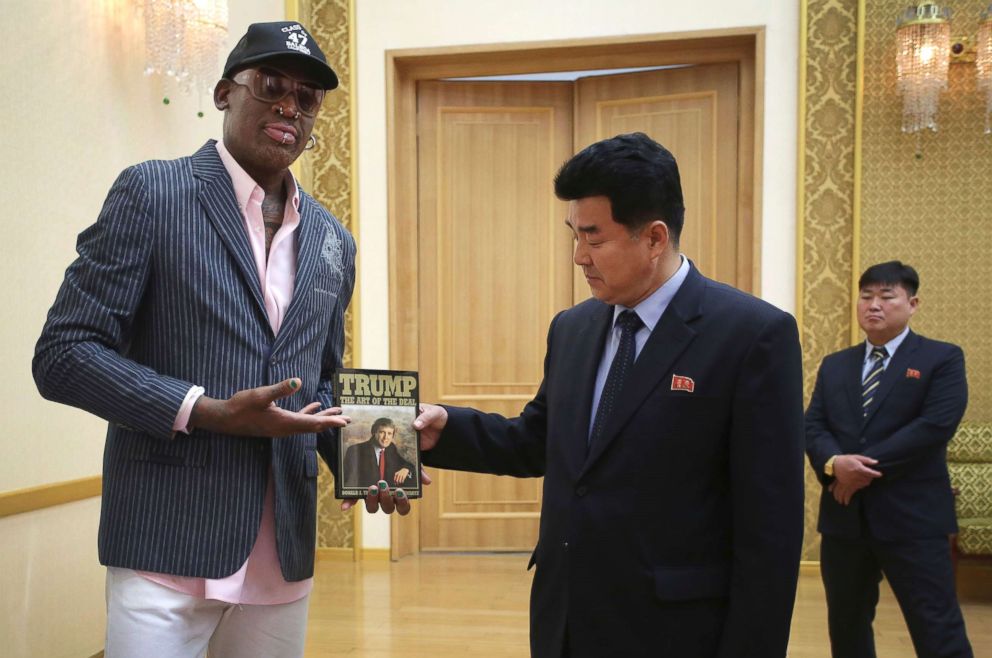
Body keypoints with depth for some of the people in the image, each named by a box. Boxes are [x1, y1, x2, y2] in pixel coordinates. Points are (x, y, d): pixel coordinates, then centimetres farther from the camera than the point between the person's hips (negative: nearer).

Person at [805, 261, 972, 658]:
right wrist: (834, 463, -18)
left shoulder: (942, 358, 0)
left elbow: (935, 426, -14)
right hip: (843, 516, 5)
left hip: (912, 517, -5)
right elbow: (813, 426, 4)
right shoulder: (834, 365, 13)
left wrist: (865, 467, -16)